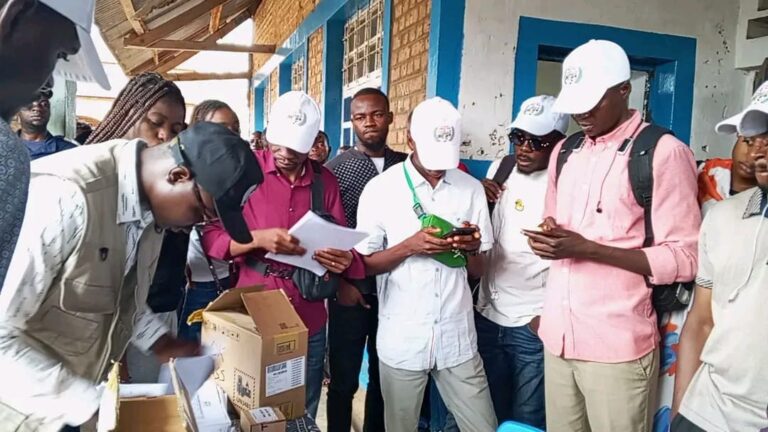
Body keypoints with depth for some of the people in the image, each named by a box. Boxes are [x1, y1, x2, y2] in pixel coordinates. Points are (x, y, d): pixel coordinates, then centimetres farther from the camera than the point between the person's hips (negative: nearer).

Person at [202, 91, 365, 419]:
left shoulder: (325, 181, 4)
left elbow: (342, 243, 9)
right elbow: (211, 238, -7)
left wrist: (344, 260, -15)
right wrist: (258, 239, -25)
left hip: (308, 323, 3)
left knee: (302, 416, 16)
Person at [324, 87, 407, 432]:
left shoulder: (406, 165, 5)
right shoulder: (336, 168, -2)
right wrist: (340, 281, -8)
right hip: (352, 290, -2)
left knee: (385, 376, 15)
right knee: (344, 378, 8)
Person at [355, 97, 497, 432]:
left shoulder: (472, 189, 3)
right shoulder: (380, 189, -5)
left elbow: (478, 272, 7)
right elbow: (364, 265, -2)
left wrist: (472, 248, -15)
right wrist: (409, 246, -18)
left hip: (457, 338, 2)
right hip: (401, 340, -1)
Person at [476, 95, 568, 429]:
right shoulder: (499, 168, 4)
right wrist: (479, 196, -4)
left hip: (533, 326, -5)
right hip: (487, 315, 6)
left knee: (526, 419, 11)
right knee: (489, 413, 20)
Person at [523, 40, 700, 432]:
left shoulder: (664, 153, -8)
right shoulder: (565, 151, 13)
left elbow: (683, 259, -11)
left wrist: (587, 248, -19)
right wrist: (545, 239, -1)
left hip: (617, 346, -5)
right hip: (557, 337, 6)